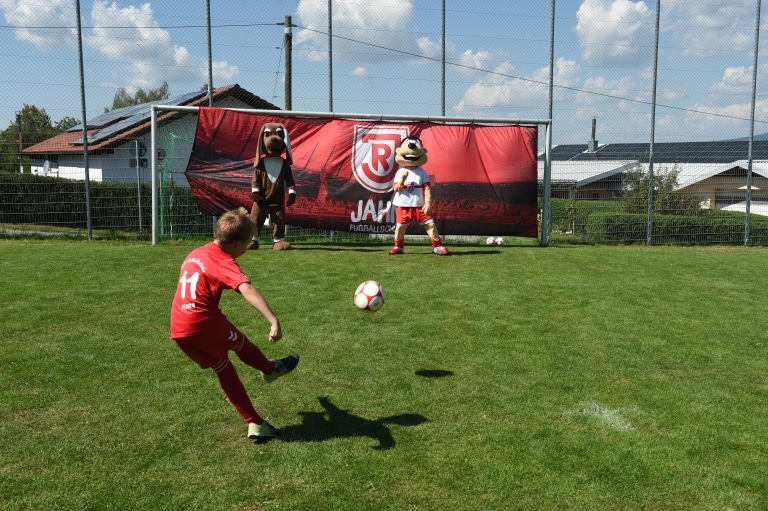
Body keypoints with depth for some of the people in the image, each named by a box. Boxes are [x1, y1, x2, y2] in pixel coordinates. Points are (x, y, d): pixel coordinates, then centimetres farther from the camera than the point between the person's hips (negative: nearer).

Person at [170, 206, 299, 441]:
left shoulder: (195, 253, 15)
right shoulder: (224, 262, -11)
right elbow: (247, 290, -29)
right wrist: (274, 320, -40)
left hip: (179, 329, 8)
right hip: (204, 322, -8)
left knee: (225, 371, 16)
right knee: (240, 344, 21)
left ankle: (255, 424, 20)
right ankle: (271, 369, 48)